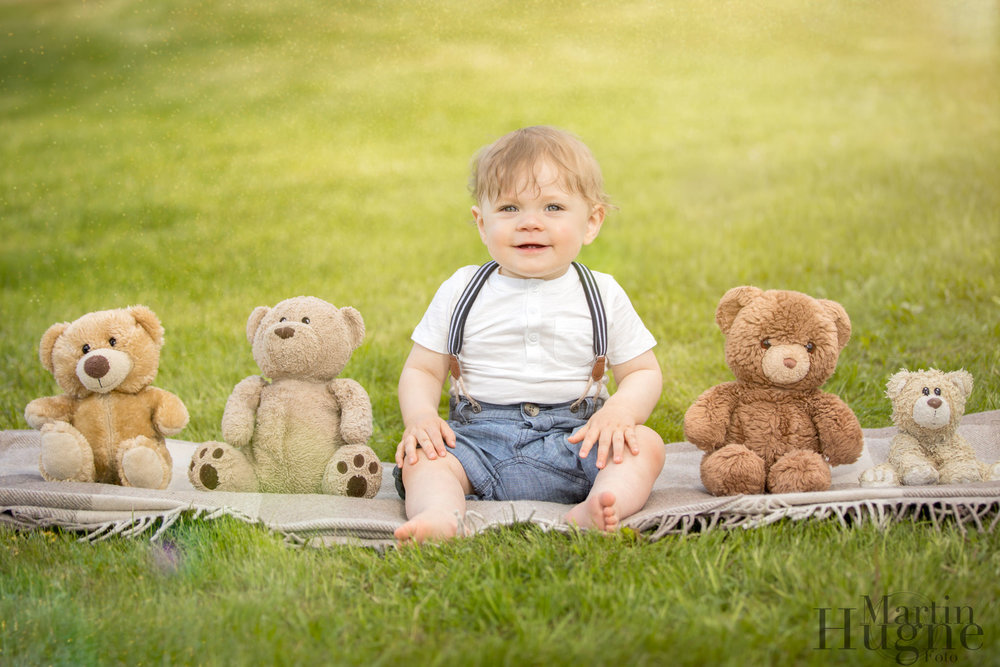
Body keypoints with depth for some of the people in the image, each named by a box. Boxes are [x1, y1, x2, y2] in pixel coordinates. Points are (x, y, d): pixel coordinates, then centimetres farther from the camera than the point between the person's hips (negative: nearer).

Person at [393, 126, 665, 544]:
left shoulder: (604, 297, 5)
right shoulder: (459, 293, 6)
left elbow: (644, 372, 9)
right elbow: (421, 369, 10)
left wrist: (618, 412, -14)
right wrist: (420, 415, -13)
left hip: (573, 440, 0)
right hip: (480, 440, 0)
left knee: (645, 445, -25)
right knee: (419, 457, -26)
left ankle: (592, 512, -51)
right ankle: (440, 515, -55)